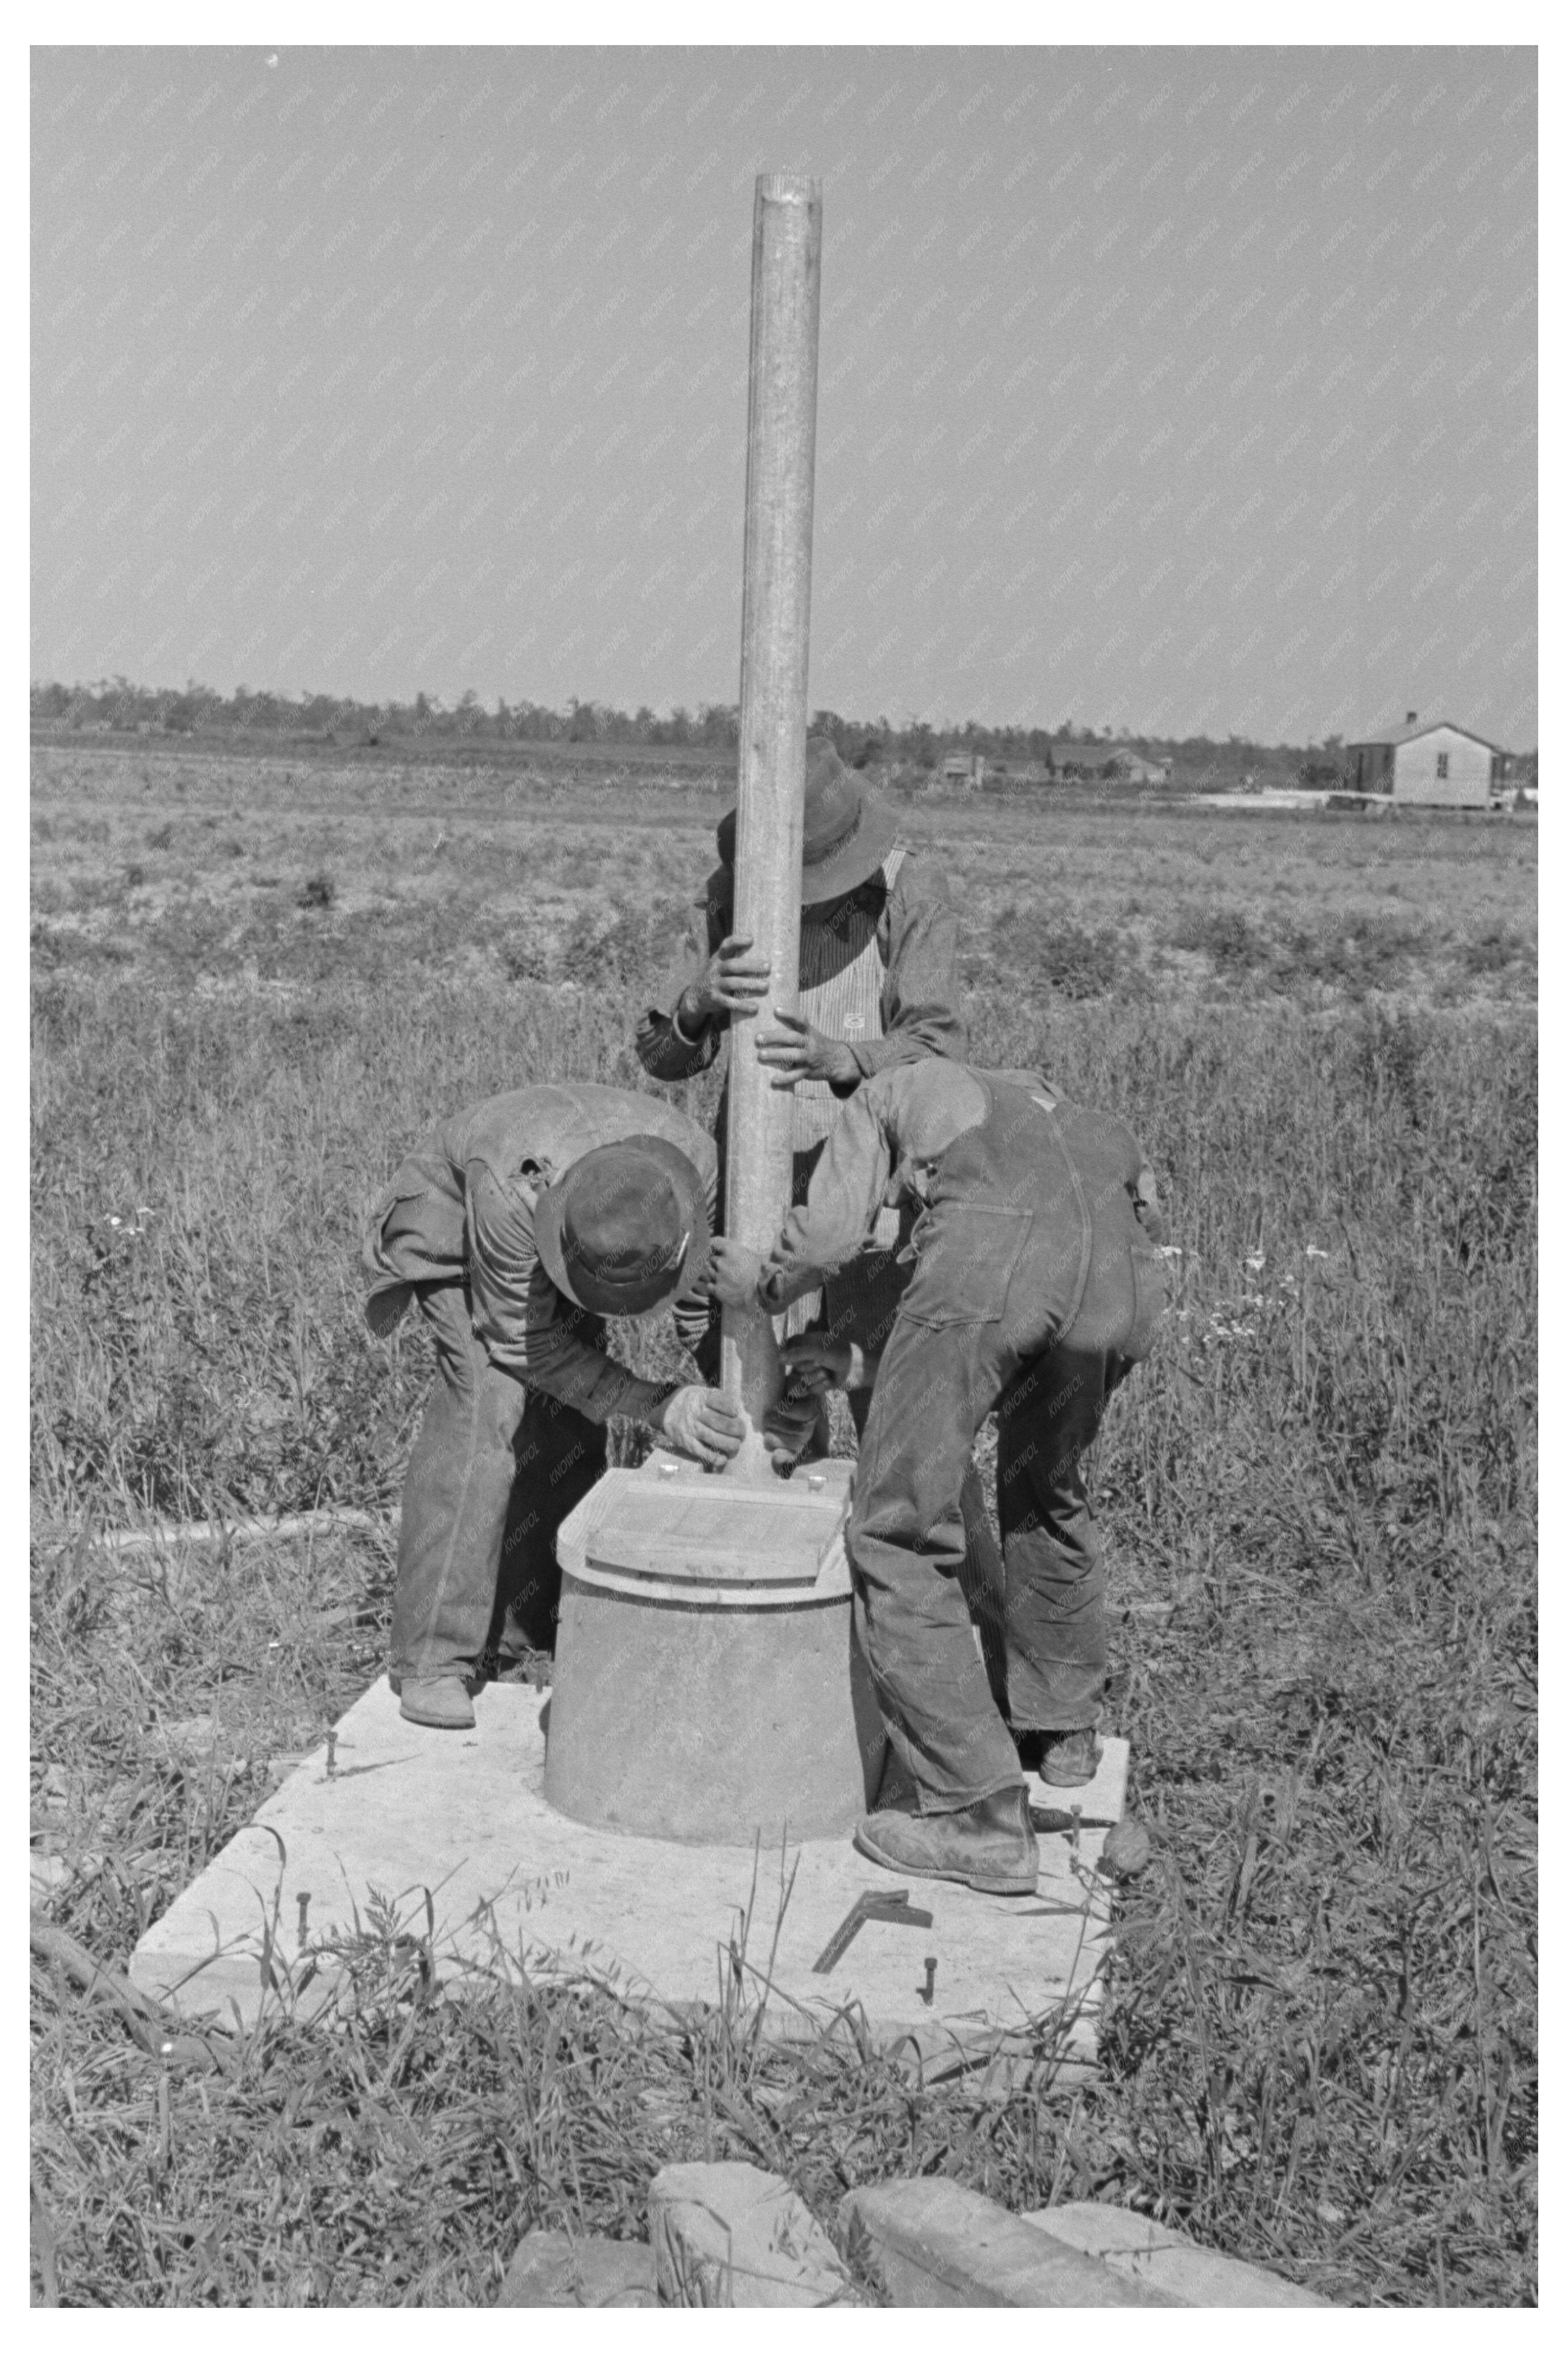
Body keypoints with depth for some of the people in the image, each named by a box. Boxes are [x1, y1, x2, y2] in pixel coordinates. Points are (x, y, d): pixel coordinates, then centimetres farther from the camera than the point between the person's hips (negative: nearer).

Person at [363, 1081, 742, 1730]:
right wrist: (652, 1403, -37)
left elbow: (708, 1281, -10)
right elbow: (520, 1339, -31)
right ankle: (434, 1658, -17)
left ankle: (528, 1628, 11)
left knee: (569, 1419, -4)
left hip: (545, 1232, 5)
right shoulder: (513, 1188, -45)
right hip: (450, 1221, -5)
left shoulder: (696, 1159, -32)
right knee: (487, 1409, -22)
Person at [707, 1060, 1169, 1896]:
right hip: (1124, 1260, 6)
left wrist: (758, 1285, 36)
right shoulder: (1044, 1103, 44)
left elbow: (823, 1236, 15)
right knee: (1046, 1489, 32)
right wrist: (862, 1363, 41)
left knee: (900, 1535, 6)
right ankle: (1062, 1724, 46)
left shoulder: (892, 1092, 34)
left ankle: (980, 1816, 2)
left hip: (990, 1254, -5)